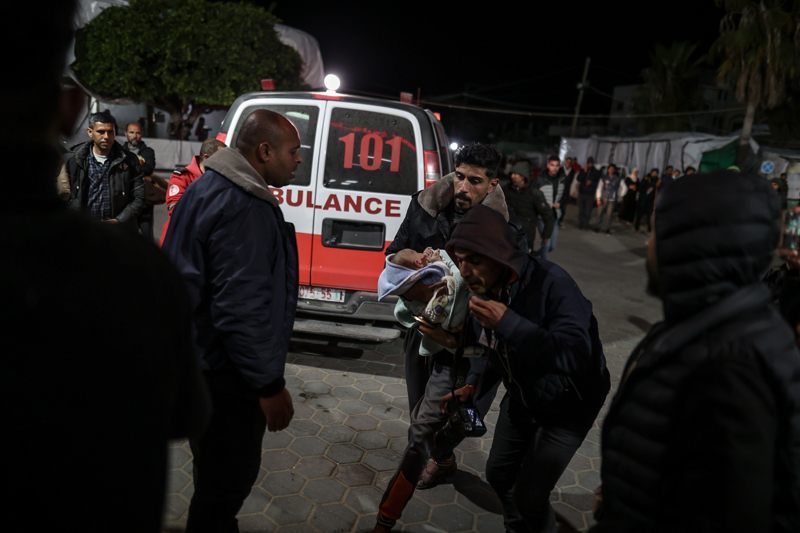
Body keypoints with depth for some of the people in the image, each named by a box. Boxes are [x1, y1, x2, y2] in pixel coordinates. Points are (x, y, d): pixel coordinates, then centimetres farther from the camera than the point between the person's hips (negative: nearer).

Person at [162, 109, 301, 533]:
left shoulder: (210, 187, 9)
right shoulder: (245, 208, -26)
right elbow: (241, 309, -30)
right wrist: (270, 386, -21)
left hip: (198, 355, 11)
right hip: (223, 373, -11)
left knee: (218, 463, 28)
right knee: (231, 474, 9)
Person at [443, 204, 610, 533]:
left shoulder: (551, 283, -33)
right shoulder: (482, 290, -10)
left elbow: (576, 354, -43)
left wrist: (508, 322, -45)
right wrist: (473, 386, -11)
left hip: (568, 404, -7)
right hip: (521, 398, 7)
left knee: (529, 495, -4)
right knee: (498, 473, 19)